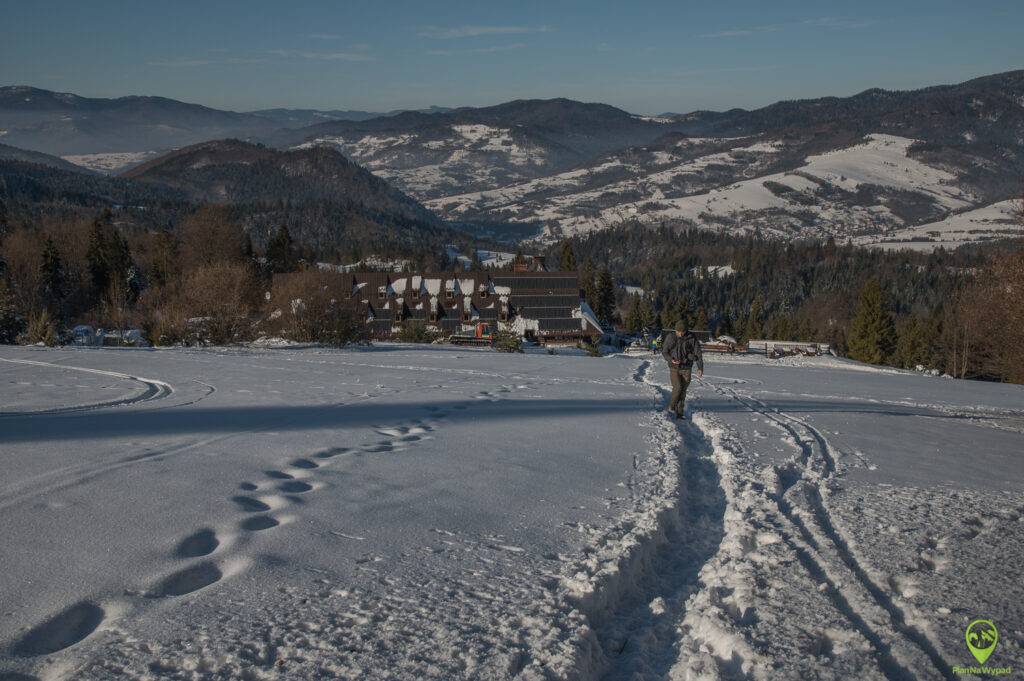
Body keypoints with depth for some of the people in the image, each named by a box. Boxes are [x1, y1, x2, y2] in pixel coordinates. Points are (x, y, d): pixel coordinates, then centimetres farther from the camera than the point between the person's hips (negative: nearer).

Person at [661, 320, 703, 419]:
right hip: (674, 368, -1)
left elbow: (698, 353, -3)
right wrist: (671, 360, -18)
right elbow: (664, 352, 0)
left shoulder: (692, 338, -6)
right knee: (677, 388, -16)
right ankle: (671, 406, 7)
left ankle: (680, 412, 14)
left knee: (683, 391, 3)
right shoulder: (670, 337, -6)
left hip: (686, 369, 1)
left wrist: (700, 368, -10)